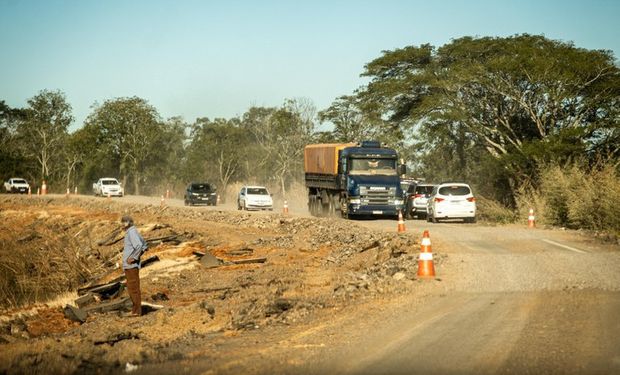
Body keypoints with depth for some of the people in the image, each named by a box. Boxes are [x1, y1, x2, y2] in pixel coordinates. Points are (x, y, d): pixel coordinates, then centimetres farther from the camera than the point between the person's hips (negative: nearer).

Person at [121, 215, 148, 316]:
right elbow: (145, 245, 25)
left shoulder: (132, 232, -15)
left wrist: (133, 258, -23)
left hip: (131, 265, -10)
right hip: (129, 266, 10)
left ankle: (137, 311, -3)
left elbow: (140, 246, -29)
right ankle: (135, 310, 21)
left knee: (133, 288, -6)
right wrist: (138, 255, 15)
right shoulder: (132, 232, 16)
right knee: (131, 288, 15)